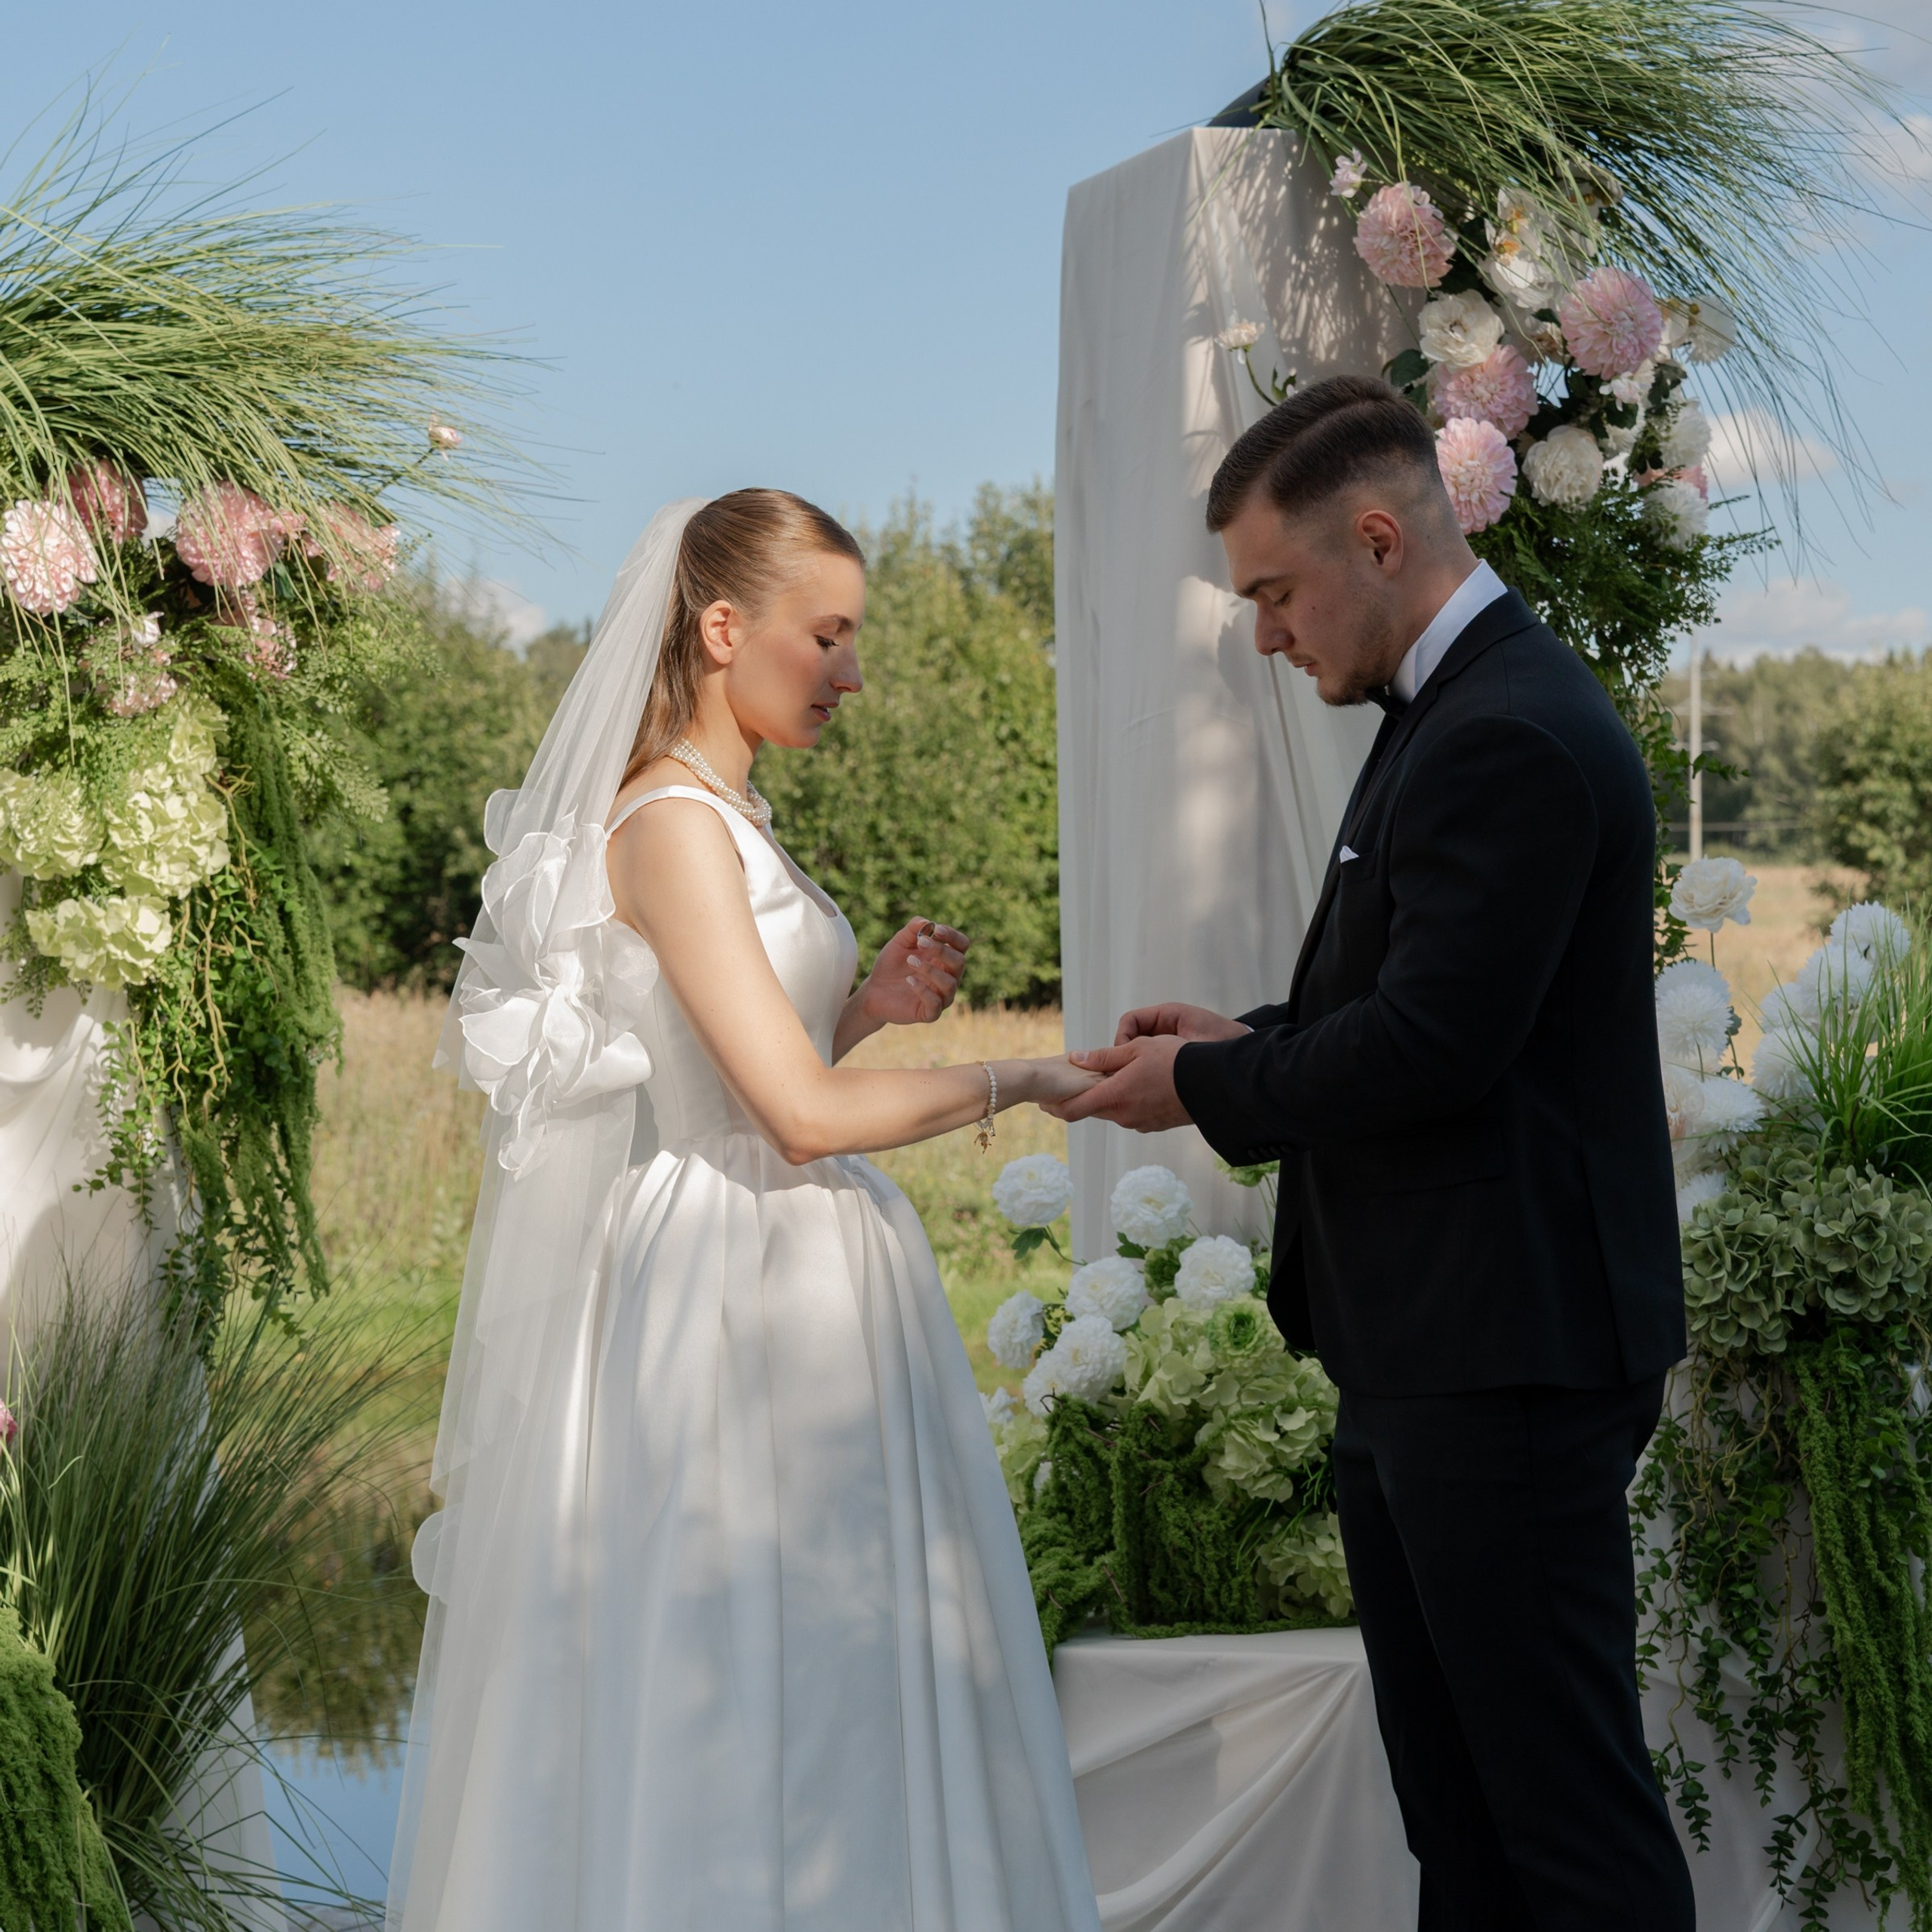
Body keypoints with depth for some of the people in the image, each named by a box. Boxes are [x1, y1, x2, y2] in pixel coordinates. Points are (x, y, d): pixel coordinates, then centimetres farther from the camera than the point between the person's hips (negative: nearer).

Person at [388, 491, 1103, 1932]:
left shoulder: (723, 819, 14)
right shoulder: (672, 826, -16)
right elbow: (803, 1114, -21)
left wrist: (871, 1008, 6)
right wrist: (1016, 1082, -11)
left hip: (791, 1294, 10)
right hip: (725, 1309, -10)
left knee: (832, 1690, 11)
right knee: (728, 1693, -4)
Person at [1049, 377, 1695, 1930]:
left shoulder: (1510, 737, -18)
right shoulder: (1467, 710, 15)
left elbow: (1435, 1043, -23)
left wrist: (1208, 1090, -9)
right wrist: (1254, 1043, 7)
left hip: (1506, 1362, -11)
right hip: (1427, 1354, 11)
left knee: (1567, 1802, -3)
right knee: (1454, 1799, 16)